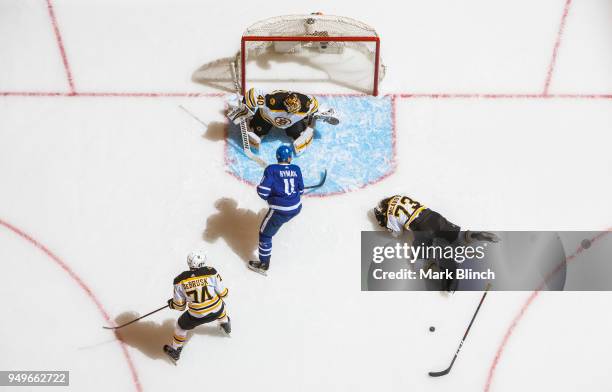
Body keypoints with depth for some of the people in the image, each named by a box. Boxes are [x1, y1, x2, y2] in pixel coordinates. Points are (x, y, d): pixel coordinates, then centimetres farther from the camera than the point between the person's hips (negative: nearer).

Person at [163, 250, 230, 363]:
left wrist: (172, 303, 20)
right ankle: (226, 325, 60)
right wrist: (225, 292, 19)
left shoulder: (180, 280, -13)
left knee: (181, 325, 27)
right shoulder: (211, 272, -16)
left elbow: (179, 305, -3)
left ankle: (175, 351, 43)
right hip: (217, 311, 1)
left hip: (197, 316, -1)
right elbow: (222, 293, -5)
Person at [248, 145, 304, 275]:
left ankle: (263, 265, 17)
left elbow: (262, 191, -15)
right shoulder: (296, 169, 2)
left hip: (280, 211, -5)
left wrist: (268, 198, 7)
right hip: (296, 208, 5)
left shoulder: (271, 169, -11)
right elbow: (300, 190, 12)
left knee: (265, 234, 10)